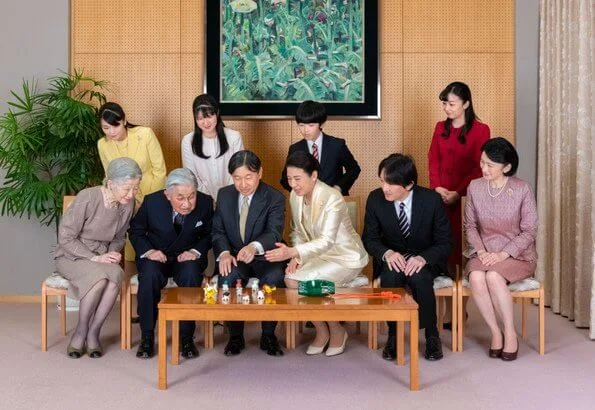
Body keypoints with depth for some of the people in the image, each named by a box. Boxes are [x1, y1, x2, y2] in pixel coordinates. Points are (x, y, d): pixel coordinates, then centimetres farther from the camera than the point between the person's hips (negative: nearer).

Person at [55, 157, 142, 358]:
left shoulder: (128, 203, -4)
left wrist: (112, 254, -10)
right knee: (100, 278, -34)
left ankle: (93, 332, -16)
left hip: (102, 258, 4)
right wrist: (95, 258, -22)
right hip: (72, 256, -4)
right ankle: (81, 331, -13)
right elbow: (65, 237, -15)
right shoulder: (88, 198, -20)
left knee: (116, 275, -31)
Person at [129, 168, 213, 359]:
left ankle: (186, 337, -19)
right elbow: (135, 231, 4)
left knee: (191, 274, -34)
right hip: (156, 256, 0)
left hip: (186, 257, 0)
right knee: (150, 275, -34)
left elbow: (209, 235, 7)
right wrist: (148, 250, -14)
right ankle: (147, 337, -18)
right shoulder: (152, 202, -12)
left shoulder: (205, 203, -10)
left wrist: (196, 251, -12)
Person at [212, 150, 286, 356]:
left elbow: (274, 233, -23)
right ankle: (235, 335, -10)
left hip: (264, 258, -2)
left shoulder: (275, 198, -8)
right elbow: (218, 230, 4)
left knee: (274, 278, -34)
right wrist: (224, 252, -19)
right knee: (228, 277, -31)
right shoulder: (224, 195, 5)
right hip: (234, 257, 2)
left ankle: (268, 335, -10)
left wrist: (255, 246, -46)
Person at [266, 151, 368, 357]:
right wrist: (295, 256, -12)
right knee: (290, 279, -20)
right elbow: (299, 231, 7)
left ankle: (336, 331, 2)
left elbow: (326, 241, -34)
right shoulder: (295, 196, -3)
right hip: (319, 254, 7)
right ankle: (322, 331, 1)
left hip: (345, 257, -7)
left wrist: (292, 252, -47)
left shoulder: (332, 199, -26)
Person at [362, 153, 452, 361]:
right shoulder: (375, 199, -10)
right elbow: (369, 238, 0)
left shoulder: (432, 200, -16)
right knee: (390, 276, -32)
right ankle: (393, 334, -12)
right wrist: (387, 253, -23)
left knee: (419, 277, -34)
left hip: (425, 259, -1)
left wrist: (423, 258, -29)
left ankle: (432, 336, -11)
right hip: (392, 258, 2)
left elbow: (445, 242, -9)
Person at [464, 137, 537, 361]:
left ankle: (510, 333, -14)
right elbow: (470, 225, 6)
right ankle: (495, 332, -13)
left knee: (493, 276, -34)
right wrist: (481, 251, -10)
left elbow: (529, 231, -8)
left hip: (517, 253, -3)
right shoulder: (474, 187, -1)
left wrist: (503, 254, -18)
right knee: (476, 277, -31)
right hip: (484, 252, 3)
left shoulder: (522, 189, -10)